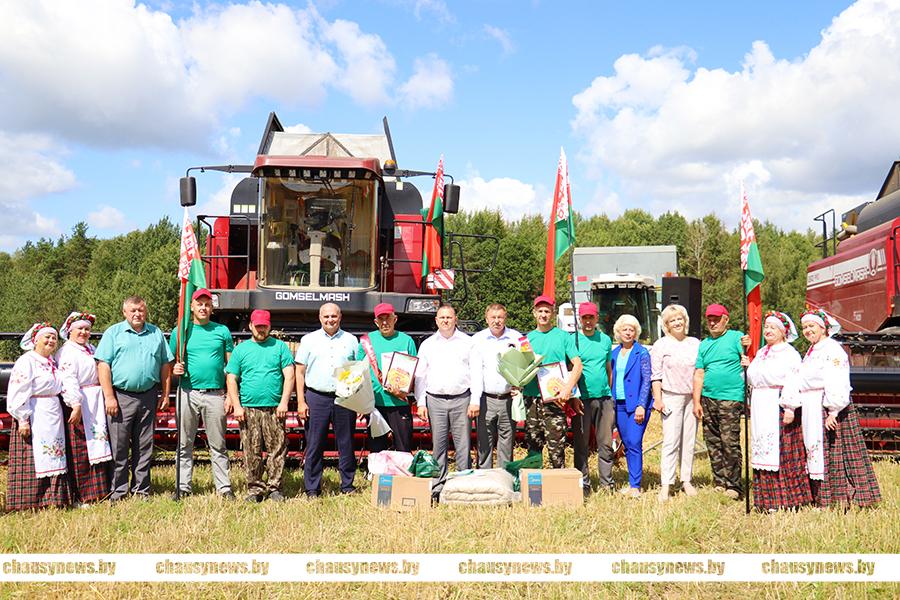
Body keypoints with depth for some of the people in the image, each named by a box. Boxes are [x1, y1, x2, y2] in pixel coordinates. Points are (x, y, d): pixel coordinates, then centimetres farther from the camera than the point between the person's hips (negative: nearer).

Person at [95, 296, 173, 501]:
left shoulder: (156, 334, 14)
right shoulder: (113, 333, 3)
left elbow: (166, 364, 16)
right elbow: (103, 365, -4)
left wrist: (165, 394, 9)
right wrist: (109, 397, -11)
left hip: (148, 397, 3)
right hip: (121, 396, -3)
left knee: (144, 447, 8)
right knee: (118, 447, -1)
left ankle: (141, 490, 15)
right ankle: (118, 491, 6)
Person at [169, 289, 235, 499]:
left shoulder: (222, 331, 8)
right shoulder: (180, 332, 9)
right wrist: (175, 370, -12)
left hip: (215, 395, -1)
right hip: (189, 393, 1)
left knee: (218, 445, 4)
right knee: (185, 444, 6)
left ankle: (224, 487, 7)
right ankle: (183, 486, 13)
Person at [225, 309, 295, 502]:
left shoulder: (280, 347, 9)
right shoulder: (240, 349, 12)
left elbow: (289, 375, 3)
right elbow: (231, 379, 8)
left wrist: (284, 402, -7)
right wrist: (236, 405, -2)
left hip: (274, 409, -1)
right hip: (248, 409, 1)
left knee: (277, 449, -2)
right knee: (251, 452, 2)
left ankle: (274, 488, 7)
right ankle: (255, 489, 11)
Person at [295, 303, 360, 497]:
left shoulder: (351, 340, 11)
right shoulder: (309, 340, 9)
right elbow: (299, 372, 7)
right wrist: (301, 401, -1)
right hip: (316, 398, -1)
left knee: (346, 445, 5)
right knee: (314, 446, 1)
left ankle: (347, 485, 16)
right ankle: (312, 488, 10)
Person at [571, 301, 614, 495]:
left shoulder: (605, 339, 12)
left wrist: (610, 393, 14)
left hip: (604, 399, 4)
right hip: (582, 399, -3)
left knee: (606, 443, 5)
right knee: (581, 445, 1)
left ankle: (607, 483, 13)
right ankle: (583, 484, 8)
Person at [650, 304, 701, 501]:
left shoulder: (695, 343, 12)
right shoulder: (661, 345, 2)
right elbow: (655, 375, -1)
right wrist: (658, 399, -7)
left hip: (693, 397, 4)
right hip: (671, 397, -4)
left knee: (690, 440, 7)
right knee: (671, 441, -9)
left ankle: (686, 480, 16)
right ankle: (665, 485, -8)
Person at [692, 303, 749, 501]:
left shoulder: (736, 337, 2)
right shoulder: (704, 345, 17)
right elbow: (699, 375, 15)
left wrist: (748, 347, -28)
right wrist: (696, 401, 8)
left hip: (730, 398, -6)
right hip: (707, 398, 6)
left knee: (729, 442, -9)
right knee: (712, 443, 8)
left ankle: (733, 485, -3)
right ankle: (719, 482, 16)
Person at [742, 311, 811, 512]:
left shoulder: (789, 354, -5)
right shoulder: (760, 353, 19)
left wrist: (790, 408, -20)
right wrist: (748, 366, 9)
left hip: (778, 408, -7)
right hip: (760, 409, 8)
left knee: (782, 451, -7)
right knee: (763, 452, 7)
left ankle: (785, 499, -2)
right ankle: (766, 499, 11)